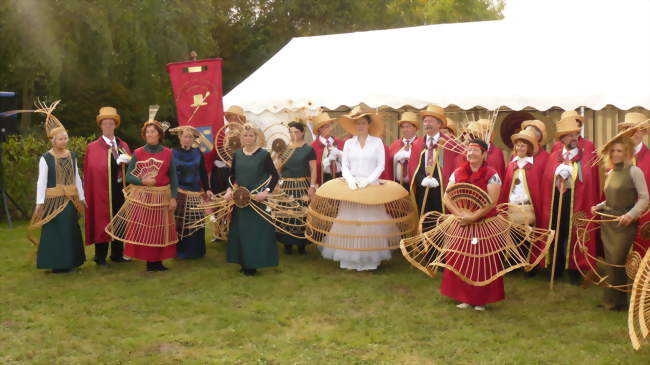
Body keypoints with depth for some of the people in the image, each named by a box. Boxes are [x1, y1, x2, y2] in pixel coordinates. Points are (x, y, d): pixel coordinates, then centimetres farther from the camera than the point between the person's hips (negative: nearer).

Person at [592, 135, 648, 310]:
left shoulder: (634, 171, -9)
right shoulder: (610, 173, 11)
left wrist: (631, 215, -22)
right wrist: (599, 206, 3)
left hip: (625, 224, -6)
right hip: (607, 222, 6)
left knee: (617, 262, -6)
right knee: (610, 262, 9)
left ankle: (616, 301, 8)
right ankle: (611, 299, 19)